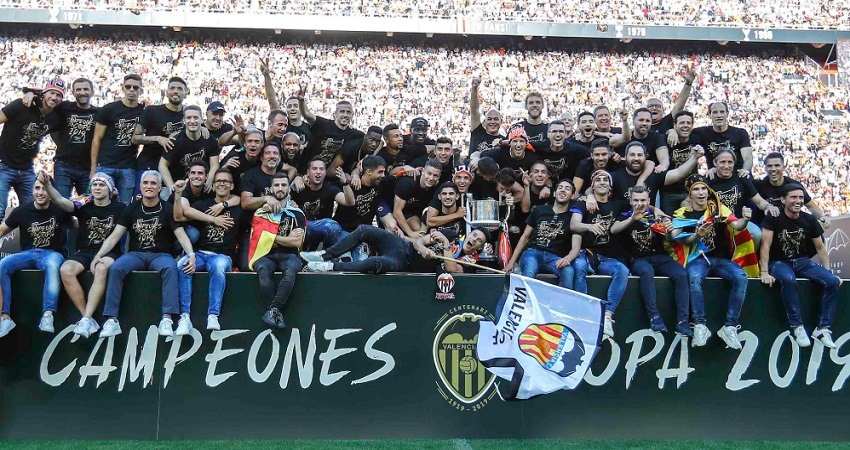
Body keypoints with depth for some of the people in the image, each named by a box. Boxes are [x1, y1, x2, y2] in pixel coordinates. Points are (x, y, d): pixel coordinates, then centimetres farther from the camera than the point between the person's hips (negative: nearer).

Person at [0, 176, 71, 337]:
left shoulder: (59, 210, 0)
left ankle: (48, 316, -46)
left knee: (52, 265, -39)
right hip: (27, 253, 3)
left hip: (51, 253, -2)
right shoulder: (21, 211, 3)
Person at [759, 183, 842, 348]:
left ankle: (823, 328, -9)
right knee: (788, 279, -38)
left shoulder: (809, 220, 1)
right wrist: (764, 272, -24)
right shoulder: (773, 218, -12)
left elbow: (820, 248, 9)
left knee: (833, 281, -19)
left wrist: (828, 271, 1)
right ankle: (797, 327, -26)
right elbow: (766, 244, -17)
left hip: (803, 262, 5)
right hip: (779, 262, -4)